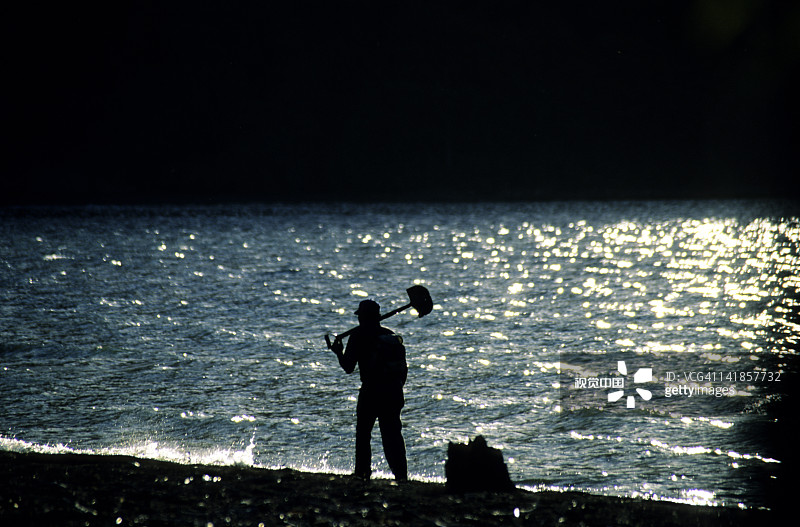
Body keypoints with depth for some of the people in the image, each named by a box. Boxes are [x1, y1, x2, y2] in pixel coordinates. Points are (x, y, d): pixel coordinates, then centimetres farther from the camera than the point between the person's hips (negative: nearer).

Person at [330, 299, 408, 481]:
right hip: (394, 391, 4)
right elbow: (404, 368, 11)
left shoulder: (358, 336, -6)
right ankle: (401, 474, -1)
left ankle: (362, 473, 9)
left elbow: (348, 367, -4)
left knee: (363, 434, 10)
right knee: (393, 434, 7)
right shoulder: (393, 336, 10)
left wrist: (339, 352, 13)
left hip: (371, 392, -4)